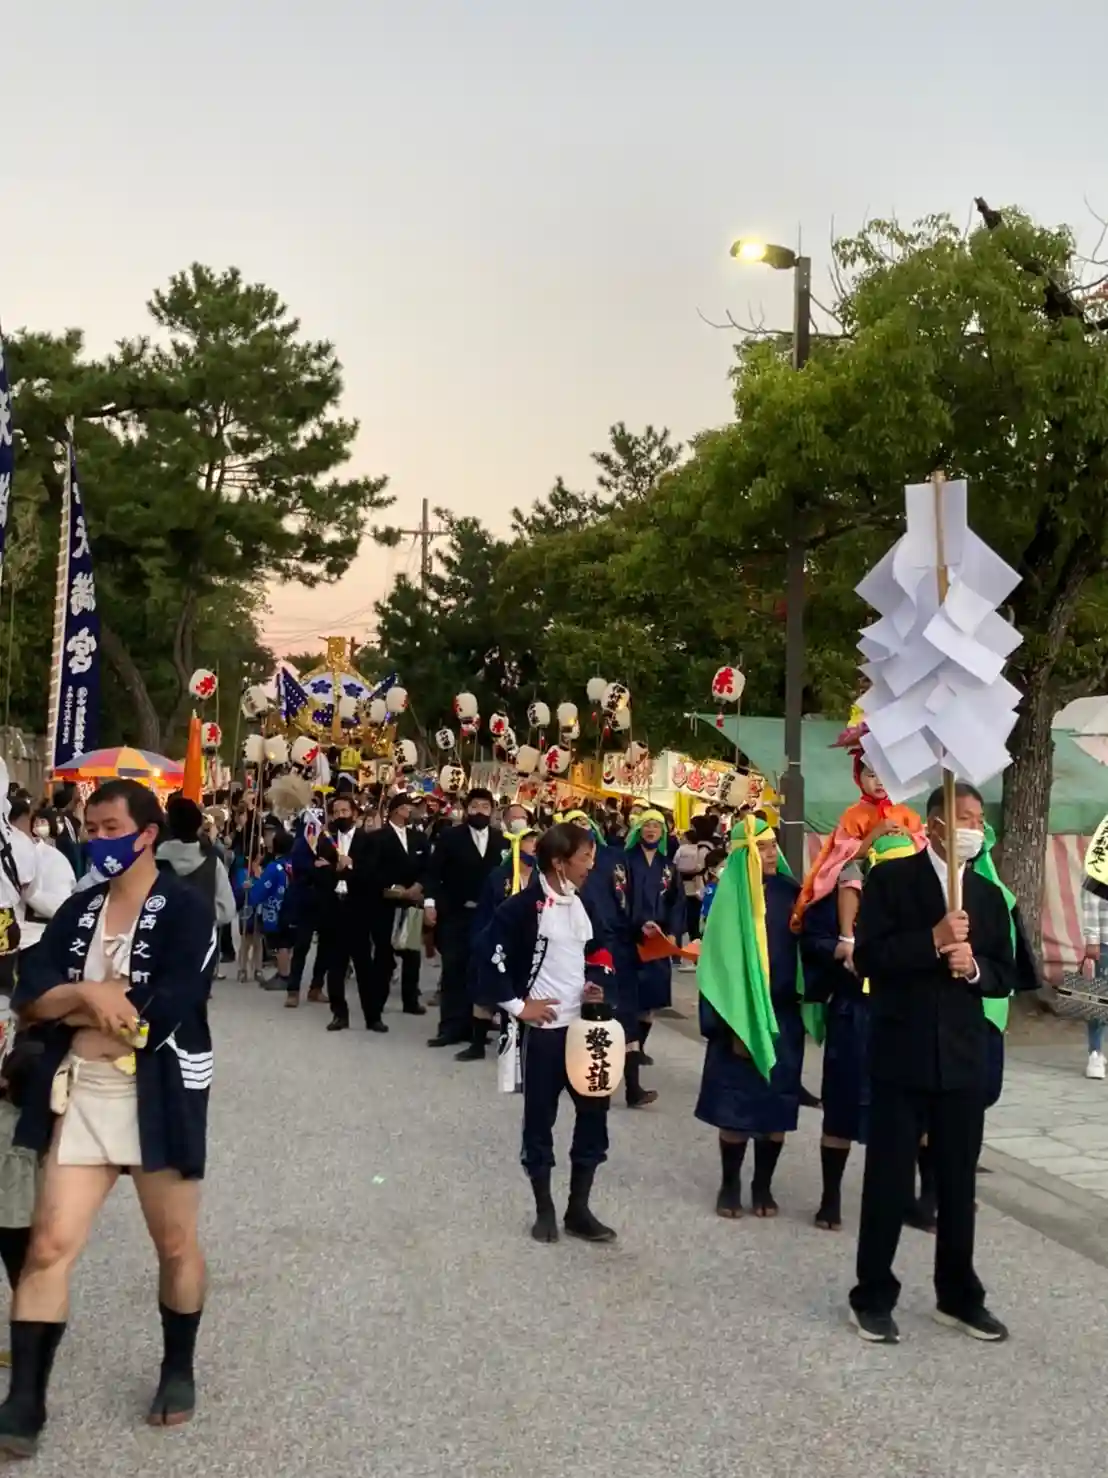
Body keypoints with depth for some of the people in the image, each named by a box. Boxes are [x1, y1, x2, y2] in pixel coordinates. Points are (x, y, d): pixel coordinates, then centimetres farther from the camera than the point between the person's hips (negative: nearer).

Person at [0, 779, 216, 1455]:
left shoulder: (187, 908, -9)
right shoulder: (79, 909, 9)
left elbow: (164, 1013, -20)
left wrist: (72, 1004, -10)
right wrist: (92, 994, -20)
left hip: (158, 1096, -4)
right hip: (81, 1094, 4)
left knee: (176, 1244, 12)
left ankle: (180, 1369, 34)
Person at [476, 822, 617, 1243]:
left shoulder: (583, 903, 8)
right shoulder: (525, 906, -15)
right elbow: (491, 955, -19)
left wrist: (597, 984, 3)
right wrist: (517, 1005, -15)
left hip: (583, 1024, 7)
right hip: (544, 1027, -7)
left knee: (595, 1109, 7)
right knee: (540, 1116, 4)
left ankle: (579, 1209, 18)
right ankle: (544, 1209, 17)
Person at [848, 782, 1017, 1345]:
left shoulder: (988, 895, 10)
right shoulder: (890, 880, -4)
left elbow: (1006, 977, 10)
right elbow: (867, 957, -13)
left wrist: (975, 967, -12)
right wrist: (932, 940, -23)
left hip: (963, 1058, 4)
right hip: (901, 1055, -4)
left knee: (958, 1184, 13)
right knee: (888, 1180, 4)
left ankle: (958, 1296, 27)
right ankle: (873, 1297, 16)